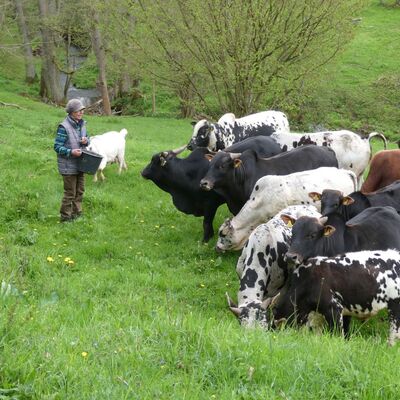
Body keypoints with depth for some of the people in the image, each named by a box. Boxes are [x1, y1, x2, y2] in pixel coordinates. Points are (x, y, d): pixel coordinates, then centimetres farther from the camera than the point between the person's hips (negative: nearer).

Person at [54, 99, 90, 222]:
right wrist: (71, 152, -30)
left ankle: (77, 213, 30)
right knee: (70, 193, 0)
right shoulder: (64, 127, -19)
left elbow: (87, 138, 18)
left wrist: (86, 140, -7)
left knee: (80, 191, 17)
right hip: (68, 166, -8)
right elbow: (57, 147, -18)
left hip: (80, 164, 8)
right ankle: (65, 217, 12)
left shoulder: (81, 124, 4)